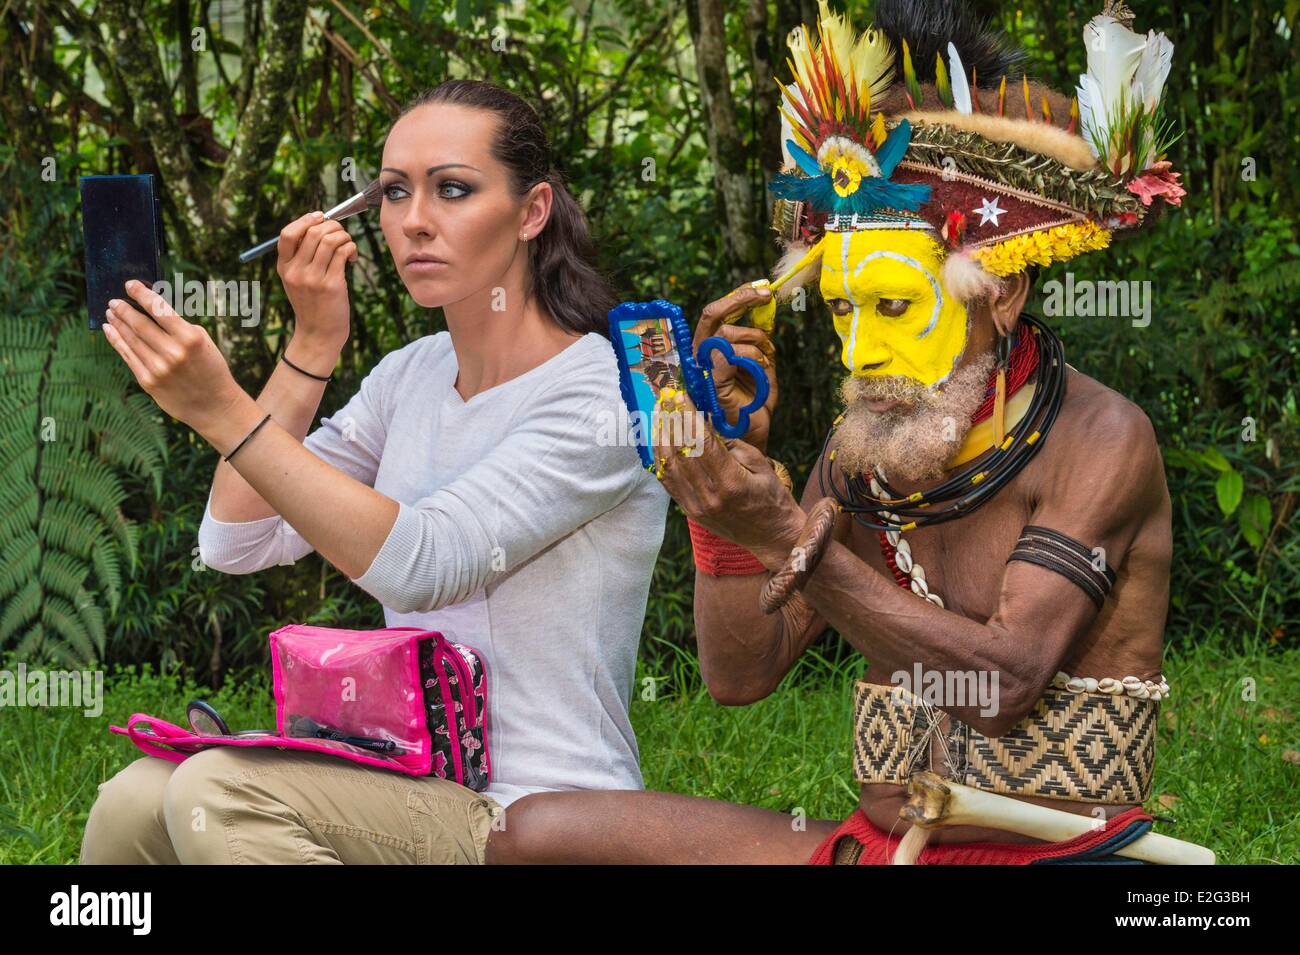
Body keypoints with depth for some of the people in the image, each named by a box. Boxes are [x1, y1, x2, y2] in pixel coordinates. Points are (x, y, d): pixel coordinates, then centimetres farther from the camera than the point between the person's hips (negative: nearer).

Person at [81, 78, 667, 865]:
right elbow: (238, 544, 6)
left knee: (217, 793, -26)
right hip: (417, 784, 7)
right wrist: (313, 348, -1)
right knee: (136, 804, -16)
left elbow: (419, 564, -24)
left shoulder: (605, 389, -11)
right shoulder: (411, 377, 12)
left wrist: (225, 412, -28)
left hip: (542, 817, -7)